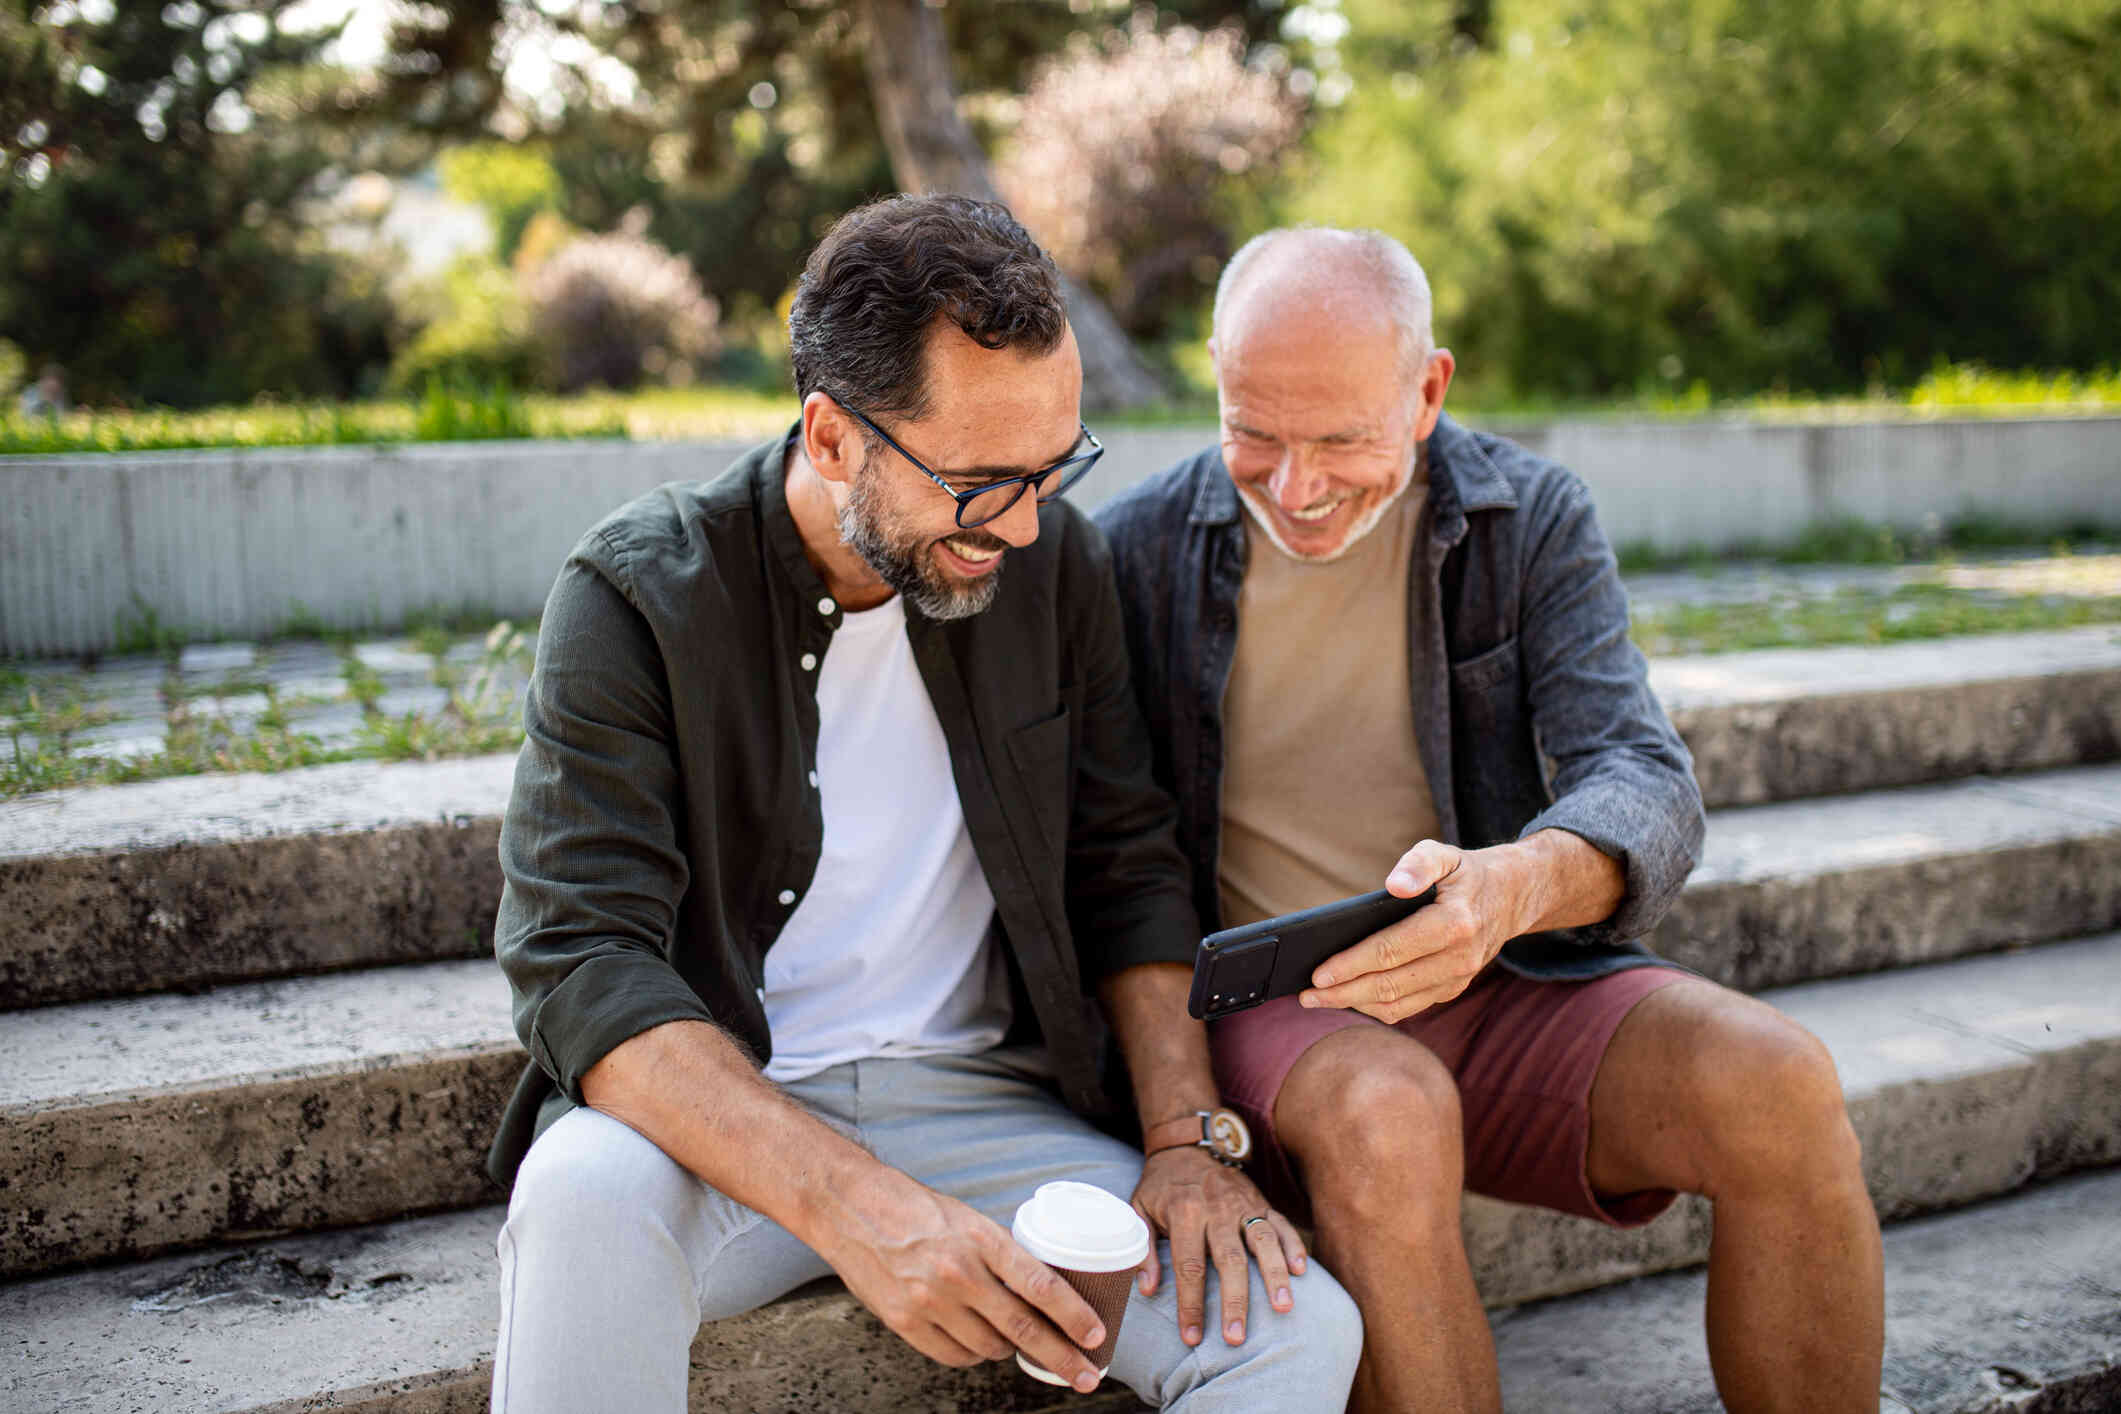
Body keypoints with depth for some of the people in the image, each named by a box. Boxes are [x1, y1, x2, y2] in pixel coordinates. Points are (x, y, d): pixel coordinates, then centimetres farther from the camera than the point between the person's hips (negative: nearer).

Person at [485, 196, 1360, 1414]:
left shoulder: (1055, 561, 1)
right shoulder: (640, 594, -12)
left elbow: (1127, 868, 8)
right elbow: (581, 961, -21)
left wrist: (1191, 1140, -8)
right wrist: (857, 1207, -35)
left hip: (977, 1100, 3)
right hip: (721, 1112, -2)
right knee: (591, 1192, -37)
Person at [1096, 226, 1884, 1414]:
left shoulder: (1535, 518, 0)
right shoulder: (1140, 550, -1)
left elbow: (1650, 791, -13)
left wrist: (1512, 887, -37)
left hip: (1513, 994, 2)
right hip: (1264, 1009, -1)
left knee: (1780, 1090, -25)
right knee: (1384, 1115, -36)